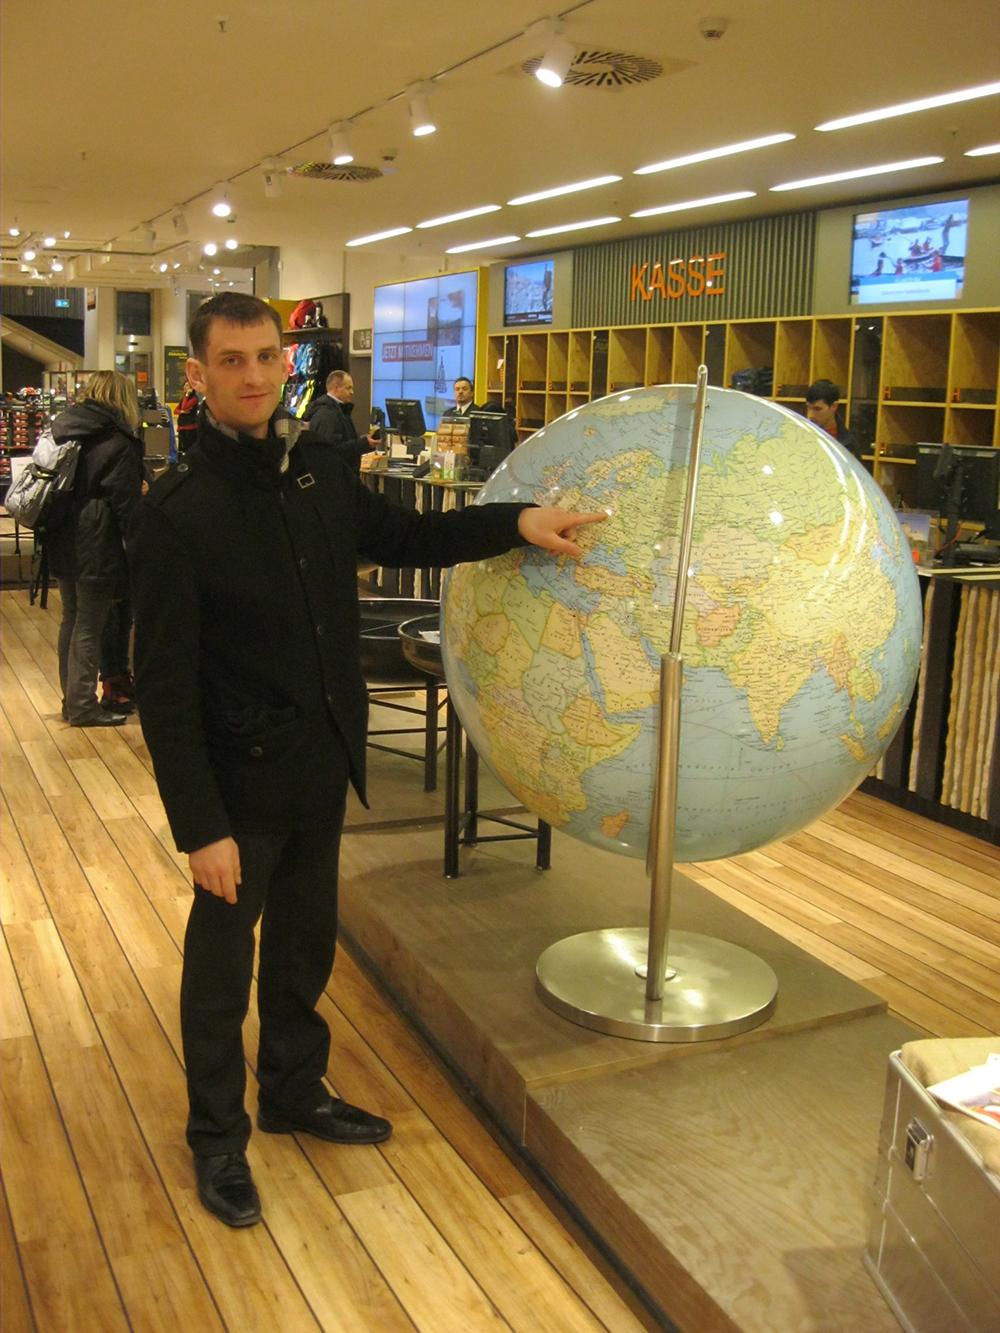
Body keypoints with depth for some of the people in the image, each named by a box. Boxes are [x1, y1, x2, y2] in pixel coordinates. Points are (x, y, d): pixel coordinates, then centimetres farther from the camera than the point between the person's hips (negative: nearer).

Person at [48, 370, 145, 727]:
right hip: (97, 548, -7)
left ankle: (72, 698, 25)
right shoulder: (118, 443, -11)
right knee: (89, 626, -1)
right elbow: (127, 504, -13)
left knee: (71, 619, 16)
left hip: (62, 546, 8)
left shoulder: (61, 429, 10)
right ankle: (82, 706, 6)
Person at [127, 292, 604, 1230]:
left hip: (322, 765, 6)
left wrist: (517, 522, 5)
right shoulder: (177, 511, -18)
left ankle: (294, 1090, 45)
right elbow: (165, 687, -18)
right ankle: (217, 1136, 34)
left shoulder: (320, 476, 0)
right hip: (241, 782, -6)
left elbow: (407, 537, 18)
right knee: (221, 966, 13)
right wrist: (200, 826, -20)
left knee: (305, 944, 22)